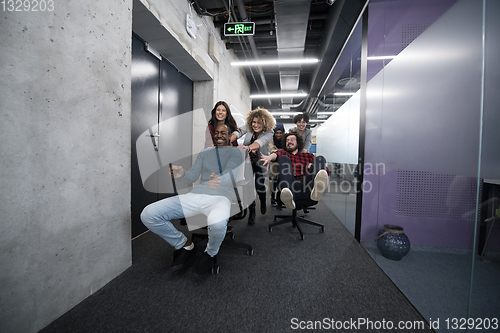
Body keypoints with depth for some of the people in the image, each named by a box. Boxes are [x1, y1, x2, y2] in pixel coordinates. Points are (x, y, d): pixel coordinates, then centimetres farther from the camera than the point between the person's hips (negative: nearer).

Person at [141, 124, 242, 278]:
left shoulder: (235, 152, 11)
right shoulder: (204, 152, 25)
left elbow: (230, 172, -9)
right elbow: (193, 176, 15)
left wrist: (220, 179, -33)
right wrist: (182, 174, -10)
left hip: (219, 197, -4)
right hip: (195, 195, 5)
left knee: (217, 223, -42)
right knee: (148, 214, -11)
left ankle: (211, 253, -3)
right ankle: (185, 245, 9)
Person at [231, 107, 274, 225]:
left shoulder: (269, 132, -20)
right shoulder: (248, 127, -10)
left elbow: (260, 142, -39)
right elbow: (238, 133, -25)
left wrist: (248, 147, -58)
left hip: (260, 161, -2)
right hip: (247, 160, 2)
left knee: (259, 186, -3)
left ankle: (263, 201, 36)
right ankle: (251, 212, 16)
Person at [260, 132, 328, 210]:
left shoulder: (308, 156, 30)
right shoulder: (283, 153, 27)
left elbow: (325, 172, 21)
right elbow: (277, 154, 1)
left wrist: (313, 167, -2)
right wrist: (269, 157, -24)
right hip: (289, 187, -1)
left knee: (320, 158, -11)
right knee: (283, 158, -16)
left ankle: (315, 190, -46)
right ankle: (288, 196, -43)